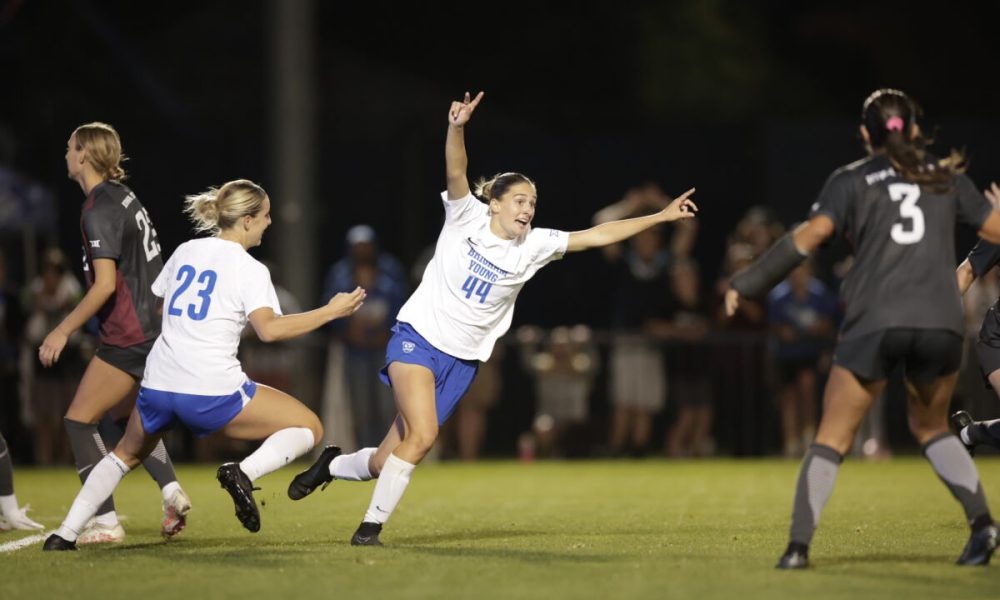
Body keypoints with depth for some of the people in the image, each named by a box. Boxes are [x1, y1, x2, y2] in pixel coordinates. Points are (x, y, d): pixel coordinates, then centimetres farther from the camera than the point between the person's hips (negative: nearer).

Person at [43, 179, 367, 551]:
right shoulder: (249, 269, -5)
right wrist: (331, 312, -13)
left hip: (158, 384, 6)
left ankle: (65, 534, 19)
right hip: (213, 393, -6)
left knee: (127, 455, 31)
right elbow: (269, 328, -19)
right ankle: (245, 473, -18)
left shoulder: (185, 252, 13)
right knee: (308, 428, 6)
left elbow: (158, 306, 26)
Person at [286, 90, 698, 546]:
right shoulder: (467, 217, -5)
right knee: (422, 434, -26)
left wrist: (660, 217, -1)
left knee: (385, 463, 2)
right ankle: (371, 526, -12)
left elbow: (596, 236, 3)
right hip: (418, 337, -4)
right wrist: (457, 128, -42)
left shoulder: (533, 246, 4)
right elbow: (456, 173, -23)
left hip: (461, 362, 4)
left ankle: (332, 466, 33)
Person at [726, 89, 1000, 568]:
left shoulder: (851, 181, 8)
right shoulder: (947, 177, 15)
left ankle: (798, 545, -7)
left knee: (833, 436, 4)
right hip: (941, 321, 2)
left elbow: (809, 236, -4)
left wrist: (745, 284, 1)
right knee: (930, 427, 22)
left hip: (874, 322, -2)